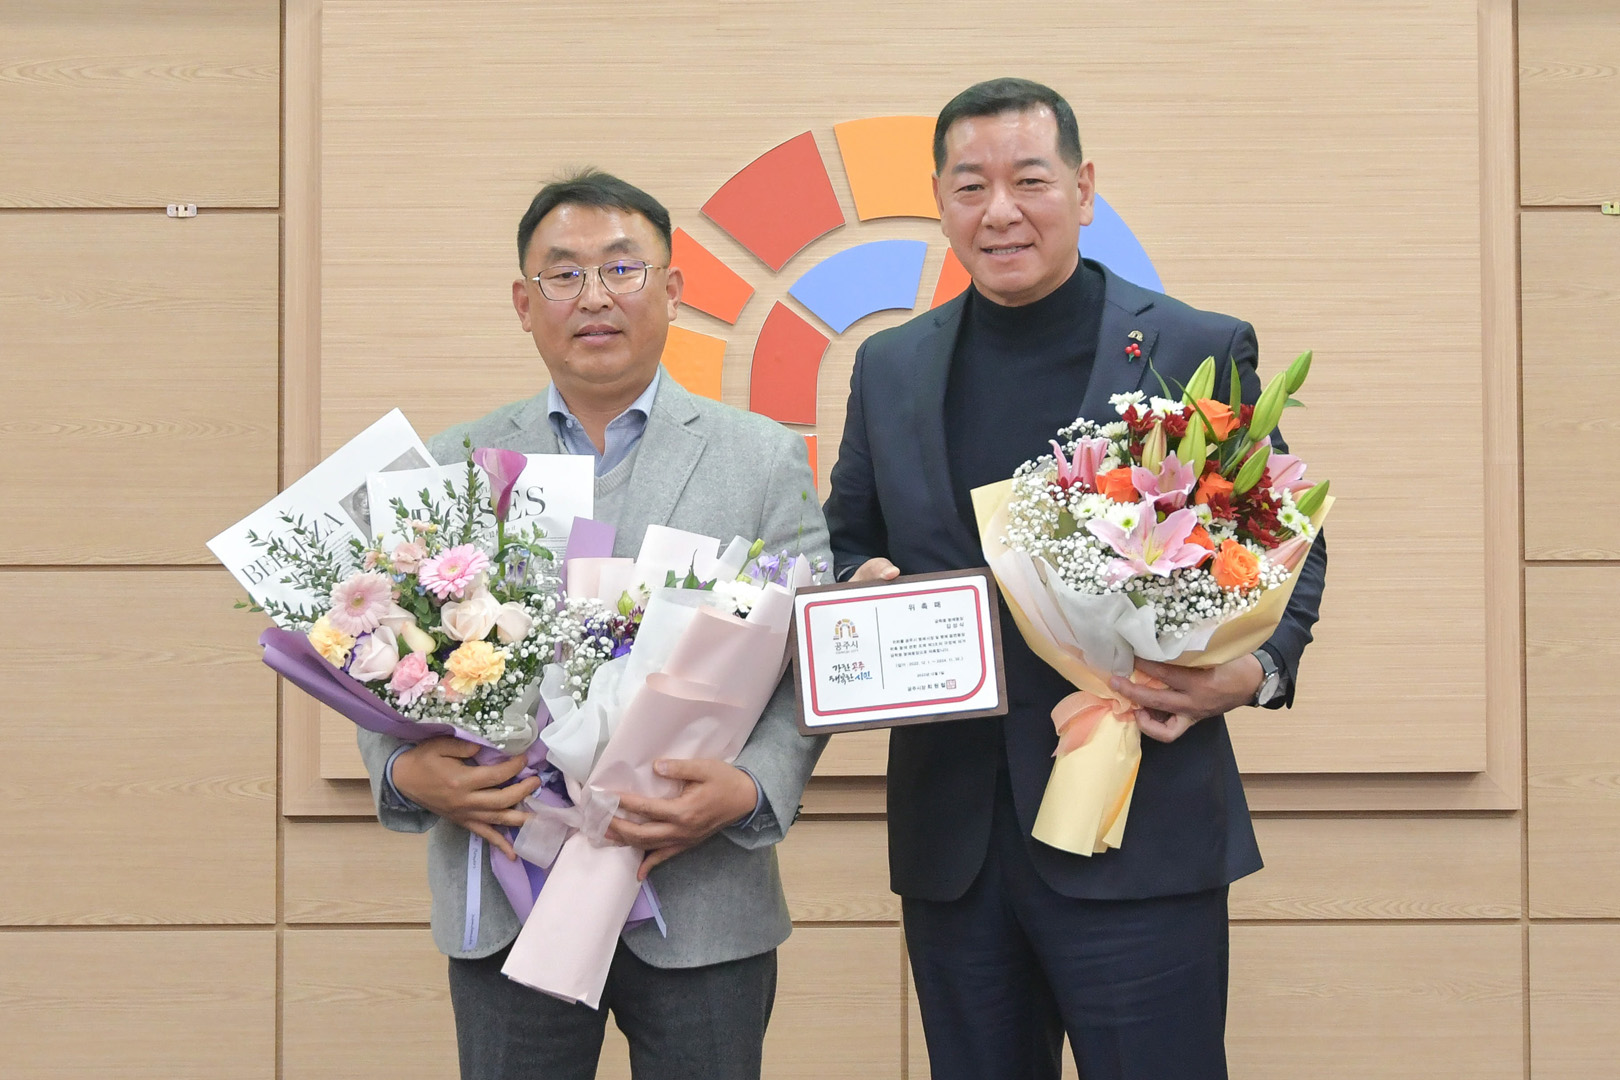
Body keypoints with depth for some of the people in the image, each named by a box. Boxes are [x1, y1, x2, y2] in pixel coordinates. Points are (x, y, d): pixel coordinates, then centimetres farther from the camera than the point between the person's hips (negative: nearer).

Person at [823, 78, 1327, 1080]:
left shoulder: (1201, 351, 1)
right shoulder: (889, 368, 11)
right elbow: (850, 540, 20)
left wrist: (1254, 671, -13)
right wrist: (861, 585, -4)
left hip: (1141, 843, -3)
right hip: (951, 843, 4)